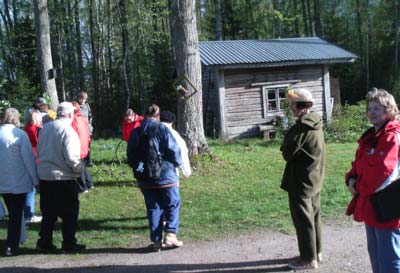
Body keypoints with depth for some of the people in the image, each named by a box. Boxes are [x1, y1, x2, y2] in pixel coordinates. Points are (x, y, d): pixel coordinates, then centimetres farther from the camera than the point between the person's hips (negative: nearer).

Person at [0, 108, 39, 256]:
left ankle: (14, 242, 28)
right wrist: (36, 180, -3)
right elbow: (29, 159, -12)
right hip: (19, 182, -5)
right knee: (16, 215, 4)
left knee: (12, 214, 19)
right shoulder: (20, 134, -14)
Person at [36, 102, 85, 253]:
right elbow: (71, 157, -20)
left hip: (44, 176, 7)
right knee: (70, 213, 6)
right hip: (63, 178, -7)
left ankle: (44, 242, 21)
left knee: (48, 212, 17)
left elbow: (39, 151, 12)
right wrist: (79, 168, -3)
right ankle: (69, 244, 12)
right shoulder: (68, 131, -17)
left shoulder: (44, 128, 5)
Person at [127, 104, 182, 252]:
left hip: (146, 179, 4)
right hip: (166, 176, -4)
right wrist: (177, 162, 6)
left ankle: (156, 240, 12)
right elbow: (173, 150, -12)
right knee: (172, 205, 10)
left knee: (153, 208, 11)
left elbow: (130, 157, 8)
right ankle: (171, 234, -3)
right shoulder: (162, 129, -9)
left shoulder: (135, 133, 4)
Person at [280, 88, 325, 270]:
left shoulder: (302, 126, -21)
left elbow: (287, 152, -19)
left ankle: (308, 259, 7)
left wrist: (285, 148, 0)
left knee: (303, 220, 0)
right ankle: (316, 252, 29)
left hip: (301, 181, -9)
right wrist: (289, 149, 2)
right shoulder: (316, 124, 8)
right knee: (314, 216, 18)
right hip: (314, 180, 9)